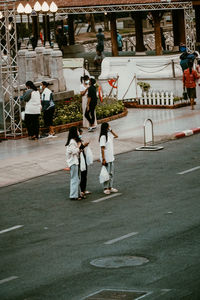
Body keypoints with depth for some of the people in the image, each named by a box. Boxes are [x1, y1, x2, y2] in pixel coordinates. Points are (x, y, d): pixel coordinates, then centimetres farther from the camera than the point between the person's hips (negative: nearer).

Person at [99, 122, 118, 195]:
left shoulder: (109, 134, 7)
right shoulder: (103, 137, -16)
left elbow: (116, 136, 25)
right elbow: (102, 149, -18)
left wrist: (111, 130, 8)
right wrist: (103, 159, -21)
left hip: (111, 158, 8)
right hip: (106, 159, -8)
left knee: (111, 173, 12)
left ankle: (110, 187, 20)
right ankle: (105, 188, 6)